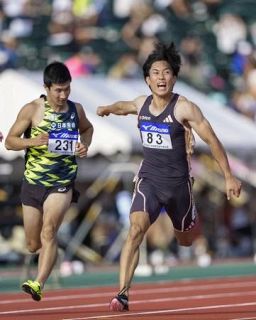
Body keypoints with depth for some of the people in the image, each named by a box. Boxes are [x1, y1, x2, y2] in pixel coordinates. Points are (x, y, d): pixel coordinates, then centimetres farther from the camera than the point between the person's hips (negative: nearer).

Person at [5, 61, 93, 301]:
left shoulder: (76, 110, 2)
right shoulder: (32, 110, -6)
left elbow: (87, 128, 24)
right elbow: (9, 141, -4)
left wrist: (85, 145, 2)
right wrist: (32, 141, -23)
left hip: (62, 184, -1)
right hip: (33, 182, 1)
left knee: (48, 232, -24)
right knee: (33, 245, 10)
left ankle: (39, 284, -32)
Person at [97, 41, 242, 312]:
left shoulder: (184, 108, -14)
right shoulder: (141, 104, 1)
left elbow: (212, 140, -8)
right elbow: (124, 106, 28)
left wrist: (229, 177, -7)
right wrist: (108, 108, 8)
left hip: (177, 182, -2)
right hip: (148, 179, 2)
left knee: (185, 240, 18)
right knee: (136, 230, -22)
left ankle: (193, 222, 58)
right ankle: (122, 294, -25)